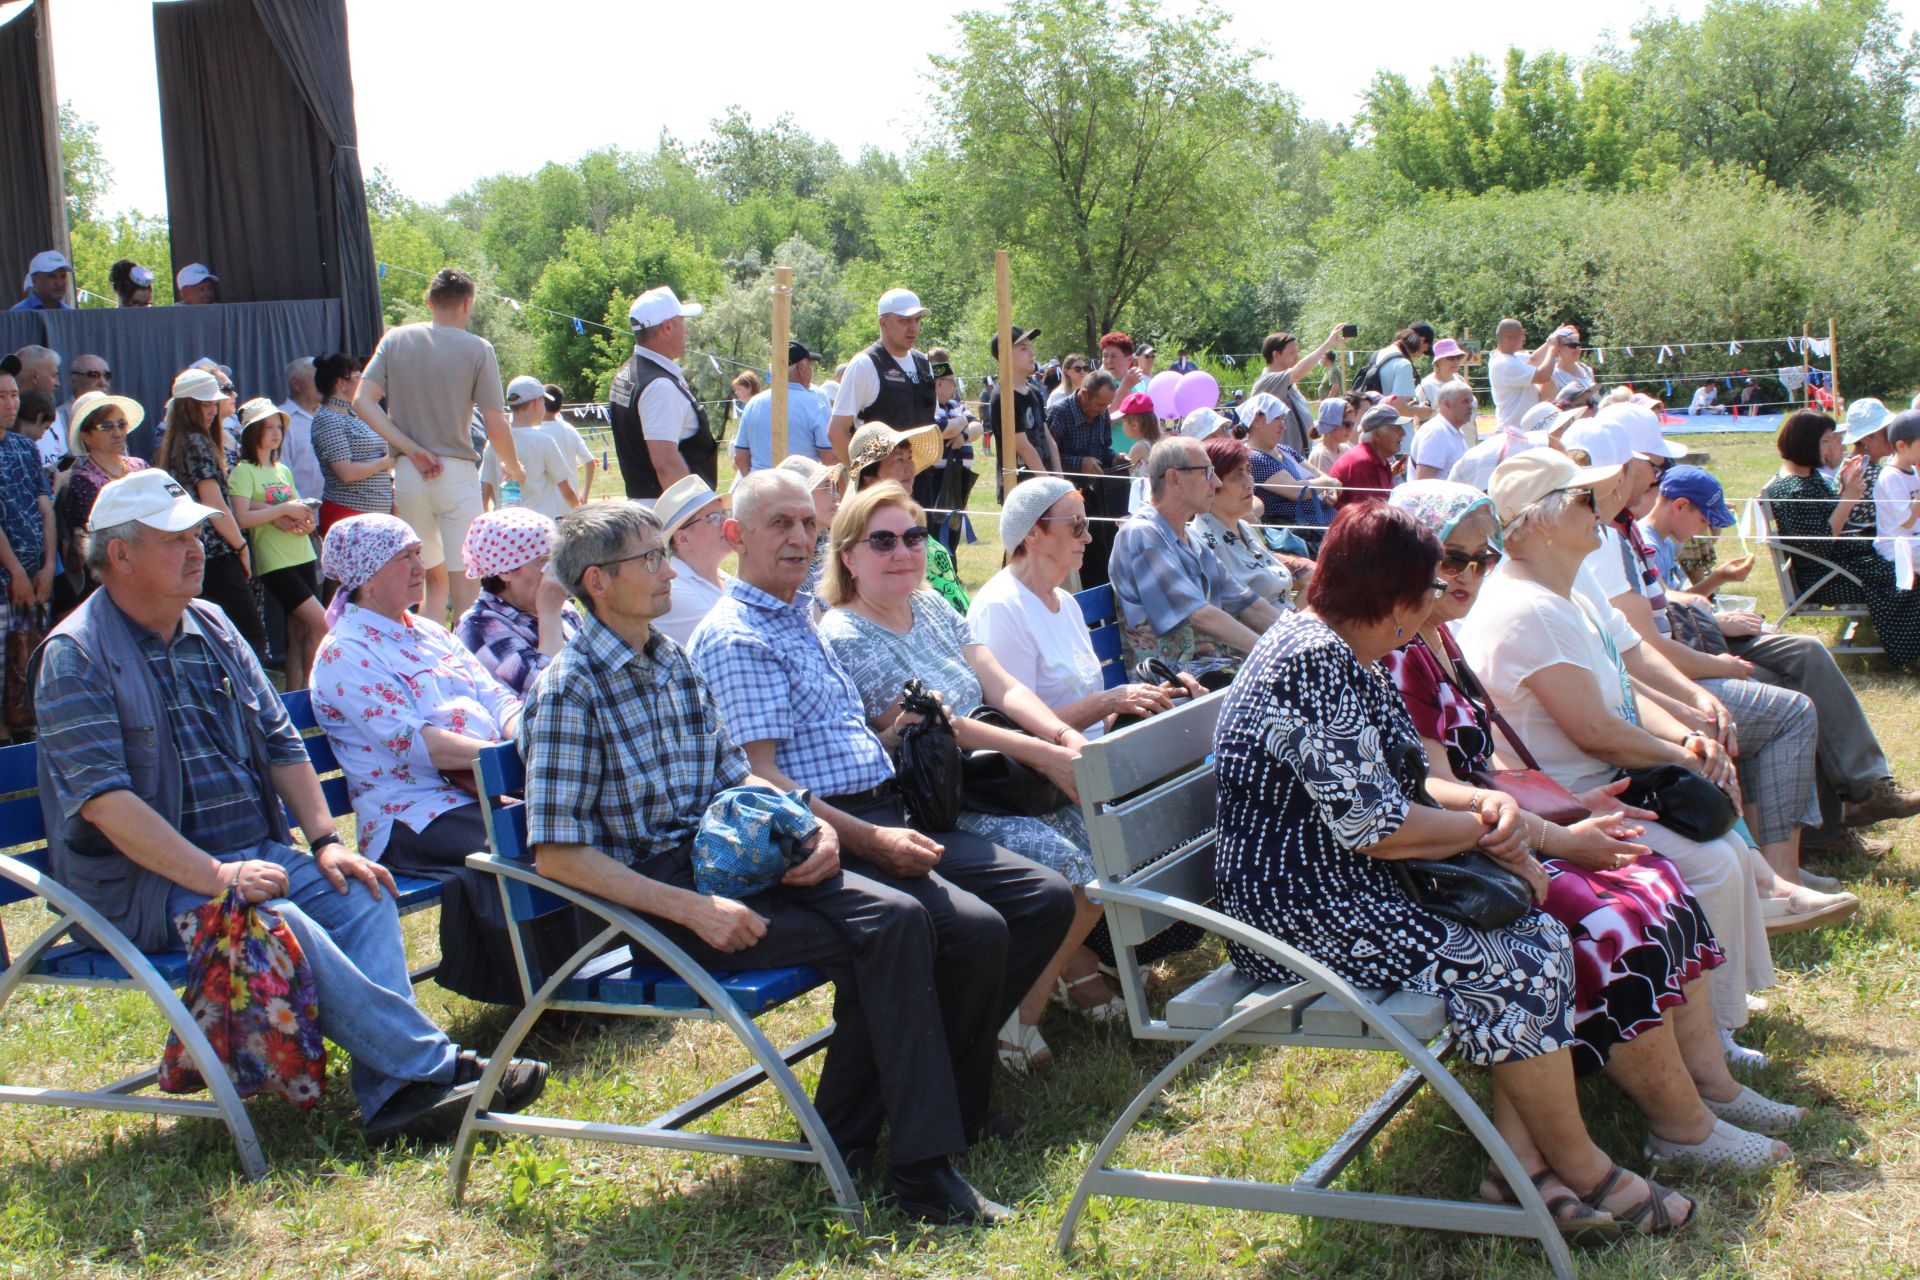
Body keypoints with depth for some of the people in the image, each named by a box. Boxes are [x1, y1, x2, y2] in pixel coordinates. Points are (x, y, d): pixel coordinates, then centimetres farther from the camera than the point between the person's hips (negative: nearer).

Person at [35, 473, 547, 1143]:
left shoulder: (212, 628, 14)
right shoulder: (75, 655, -8)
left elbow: (281, 744, 17)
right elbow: (102, 799, -18)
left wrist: (326, 841, 3)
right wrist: (214, 876, -25)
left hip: (256, 854, 6)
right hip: (151, 886, -6)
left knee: (362, 898, -19)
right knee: (280, 926, -31)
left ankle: (391, 1095, -30)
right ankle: (433, 1065, -28)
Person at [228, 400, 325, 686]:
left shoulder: (283, 470, 16)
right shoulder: (243, 471, -5)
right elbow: (241, 518, -16)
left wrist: (306, 521, -5)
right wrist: (283, 509, -13)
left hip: (303, 556, 7)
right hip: (274, 562, -7)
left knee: (299, 633, 3)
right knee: (320, 625, -13)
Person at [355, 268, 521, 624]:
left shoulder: (396, 339, 6)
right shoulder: (477, 349, -4)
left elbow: (362, 402, -3)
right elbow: (496, 429, -5)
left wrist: (412, 449, -4)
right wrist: (513, 468, 13)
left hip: (407, 474, 4)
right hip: (456, 472, -4)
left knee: (434, 579, 16)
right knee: (463, 581, -2)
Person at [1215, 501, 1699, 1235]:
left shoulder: (1348, 656, 12)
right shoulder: (1309, 663, -21)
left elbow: (1395, 780, 17)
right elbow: (1374, 825, -26)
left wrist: (1484, 807, -4)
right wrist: (1483, 829, -10)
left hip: (1351, 889, 11)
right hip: (1305, 912, -11)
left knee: (1539, 931, 1)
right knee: (1516, 970, -15)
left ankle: (1520, 1158, -1)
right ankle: (1583, 1172, 3)